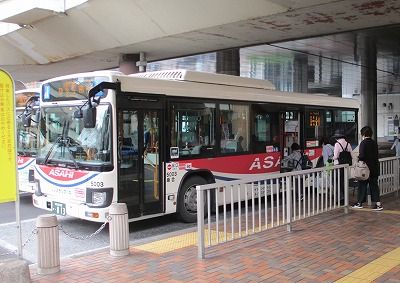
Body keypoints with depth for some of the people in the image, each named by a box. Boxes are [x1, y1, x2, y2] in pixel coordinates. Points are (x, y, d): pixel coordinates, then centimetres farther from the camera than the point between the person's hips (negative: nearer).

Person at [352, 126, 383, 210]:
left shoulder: (363, 143, -14)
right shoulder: (374, 143, 6)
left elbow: (362, 155, -20)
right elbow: (376, 155, 11)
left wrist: (358, 158, -1)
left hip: (366, 168, -6)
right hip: (375, 168, 6)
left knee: (362, 185, 6)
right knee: (374, 185, 10)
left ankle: (359, 203, 15)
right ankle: (378, 203, 6)